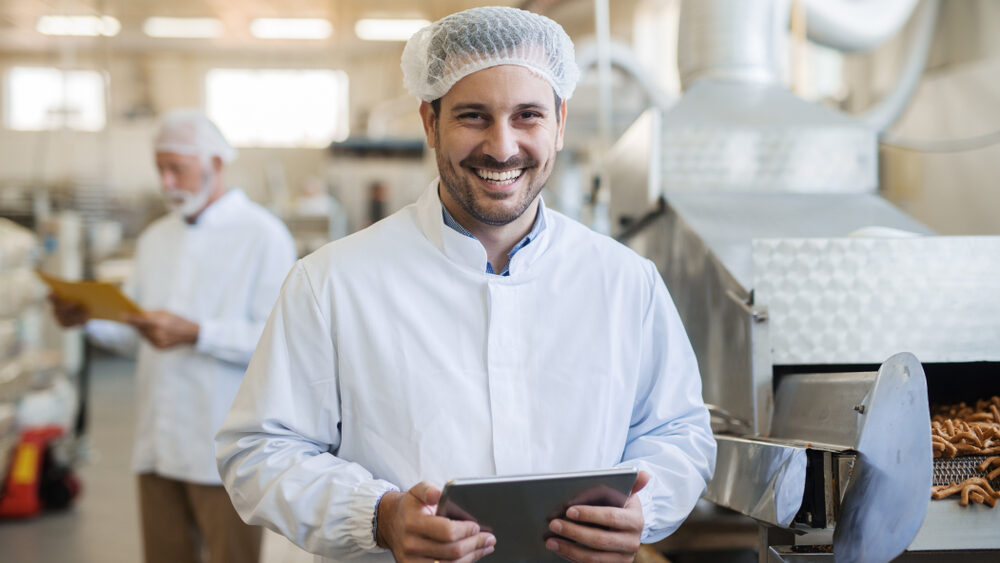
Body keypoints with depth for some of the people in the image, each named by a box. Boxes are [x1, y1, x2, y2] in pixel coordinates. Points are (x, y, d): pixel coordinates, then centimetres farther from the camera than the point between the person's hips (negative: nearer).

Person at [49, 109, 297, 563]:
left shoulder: (262, 234, -5)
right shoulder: (155, 239, 19)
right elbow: (136, 337, 19)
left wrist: (195, 334, -23)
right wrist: (88, 318, 0)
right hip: (159, 442, 6)